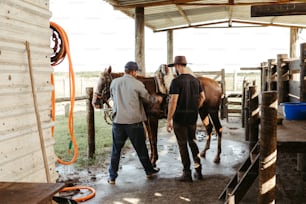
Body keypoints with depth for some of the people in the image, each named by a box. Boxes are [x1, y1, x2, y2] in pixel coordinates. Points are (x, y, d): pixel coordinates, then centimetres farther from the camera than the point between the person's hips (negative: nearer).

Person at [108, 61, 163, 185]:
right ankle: (149, 171, 30)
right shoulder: (137, 84, -10)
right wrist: (157, 99, 21)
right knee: (141, 148, 14)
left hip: (118, 120, 2)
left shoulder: (114, 83, 2)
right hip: (134, 121, -2)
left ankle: (112, 177, 13)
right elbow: (147, 98, 1)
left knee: (116, 150, 11)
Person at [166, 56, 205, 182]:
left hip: (180, 118, -6)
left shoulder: (177, 81, -16)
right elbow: (202, 97, 13)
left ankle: (187, 174, 13)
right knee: (192, 141, 21)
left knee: (182, 145, 5)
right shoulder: (196, 80, 6)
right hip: (193, 118, 6)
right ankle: (198, 170, 23)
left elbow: (173, 102, -21)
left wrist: (169, 120, -16)